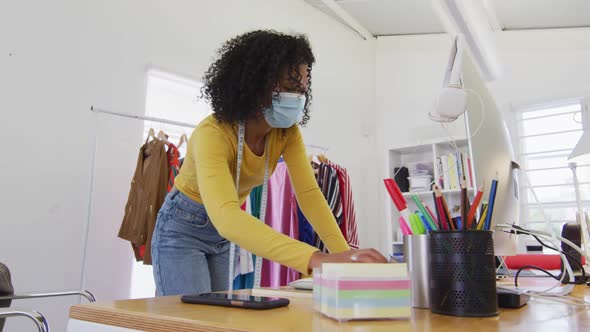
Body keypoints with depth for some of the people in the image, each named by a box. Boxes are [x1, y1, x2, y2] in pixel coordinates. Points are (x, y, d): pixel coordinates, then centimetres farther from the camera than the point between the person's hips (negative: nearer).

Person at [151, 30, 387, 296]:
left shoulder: (287, 132, -15)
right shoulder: (213, 134, -35)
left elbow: (309, 193, -19)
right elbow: (226, 218, -50)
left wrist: (344, 255, -34)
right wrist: (316, 259, -61)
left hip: (223, 235, 6)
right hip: (183, 229, -5)